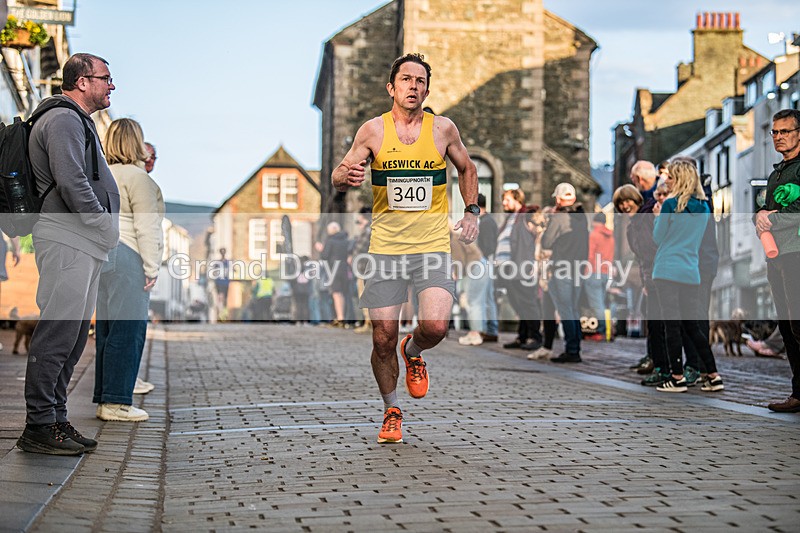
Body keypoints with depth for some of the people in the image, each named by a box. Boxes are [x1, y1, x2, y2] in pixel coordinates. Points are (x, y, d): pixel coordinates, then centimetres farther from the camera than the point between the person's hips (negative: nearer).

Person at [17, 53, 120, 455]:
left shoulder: (78, 121, 25)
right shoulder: (63, 120, -8)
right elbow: (71, 183, -19)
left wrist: (106, 229, 13)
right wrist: (107, 227, -12)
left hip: (84, 245, 11)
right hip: (67, 243, -11)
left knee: (73, 337, 11)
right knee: (58, 333, -10)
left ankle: (55, 419, 16)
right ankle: (39, 426, -7)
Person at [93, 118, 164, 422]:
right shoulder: (137, 177, -9)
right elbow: (145, 227, -14)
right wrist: (151, 268, -11)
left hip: (105, 257, 10)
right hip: (127, 261, -10)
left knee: (108, 329, 12)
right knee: (128, 329, -6)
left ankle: (104, 399, 16)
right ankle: (116, 402, -5)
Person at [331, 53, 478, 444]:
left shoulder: (443, 128, 4)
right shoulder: (373, 130, 1)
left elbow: (467, 169, 21)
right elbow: (338, 178, 3)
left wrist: (471, 212, 9)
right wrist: (346, 175, -21)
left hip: (433, 245, 0)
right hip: (385, 246, 0)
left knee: (436, 326, -19)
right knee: (383, 339, -1)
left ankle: (412, 353, 19)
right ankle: (391, 411, 23)